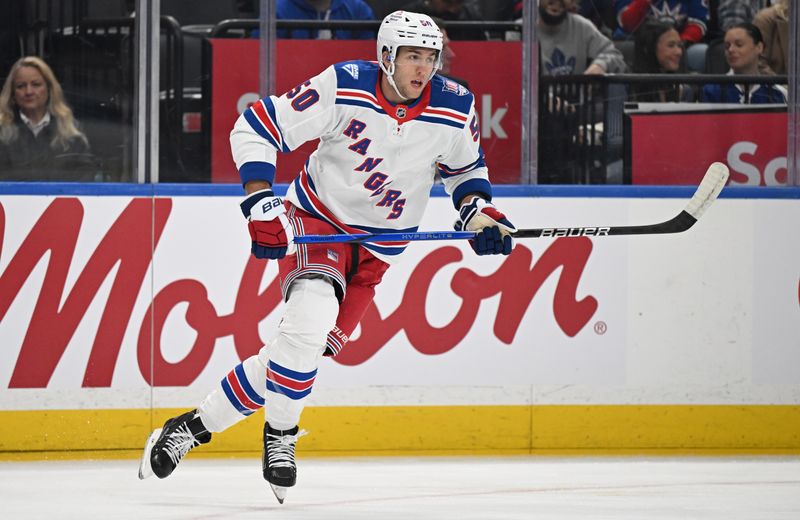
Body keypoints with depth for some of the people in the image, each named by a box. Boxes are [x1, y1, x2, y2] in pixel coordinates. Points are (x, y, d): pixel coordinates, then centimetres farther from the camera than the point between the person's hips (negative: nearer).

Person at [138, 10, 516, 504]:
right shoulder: (343, 88, -20)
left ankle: (196, 425, 6)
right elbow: (256, 127, -15)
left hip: (377, 249, 4)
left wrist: (477, 209, -7)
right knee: (312, 315, -30)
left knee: (310, 347, -6)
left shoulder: (455, 108, -11)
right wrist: (261, 204, -23)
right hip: (316, 221, -4)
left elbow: (465, 166, 12)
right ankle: (280, 435, -8)